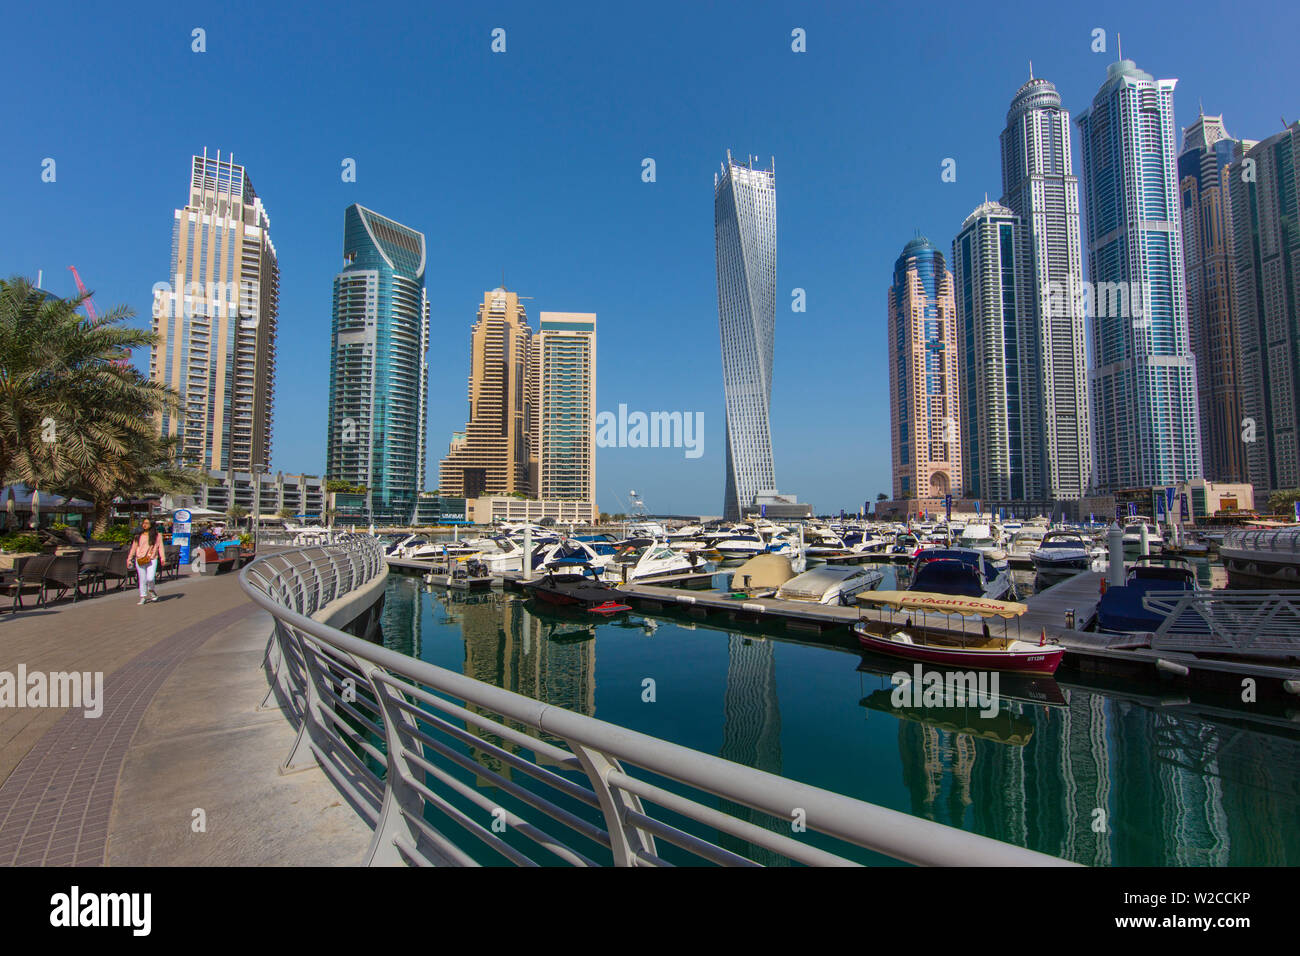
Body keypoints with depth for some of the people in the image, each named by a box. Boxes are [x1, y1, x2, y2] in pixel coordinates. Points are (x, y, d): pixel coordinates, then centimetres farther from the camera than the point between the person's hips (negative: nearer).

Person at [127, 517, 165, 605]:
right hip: (139, 560, 3)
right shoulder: (138, 536, 13)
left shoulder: (157, 535, 5)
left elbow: (160, 546, 0)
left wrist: (162, 557, -10)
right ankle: (143, 597, 14)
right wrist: (129, 559, 12)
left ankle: (151, 590, 15)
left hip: (152, 559, -3)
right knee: (142, 580, 3)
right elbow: (134, 548, 17)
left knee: (150, 578, -15)